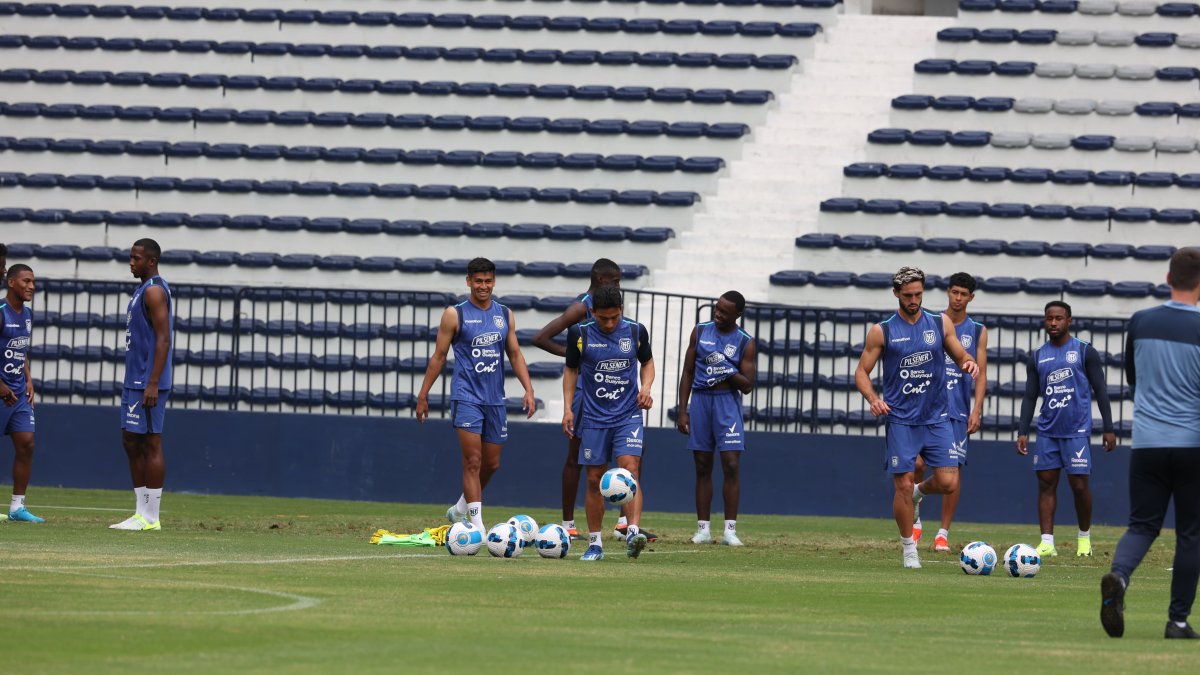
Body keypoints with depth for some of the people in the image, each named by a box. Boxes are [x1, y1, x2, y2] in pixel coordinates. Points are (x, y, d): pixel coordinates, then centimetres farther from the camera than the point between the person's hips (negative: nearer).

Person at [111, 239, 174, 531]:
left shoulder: (154, 291, -13)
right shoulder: (144, 290, 19)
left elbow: (163, 339, -20)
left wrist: (152, 384, -24)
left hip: (148, 383, -11)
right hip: (135, 382, 11)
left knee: (151, 444, -8)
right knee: (131, 442, 11)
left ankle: (150, 517, -7)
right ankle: (142, 512, 14)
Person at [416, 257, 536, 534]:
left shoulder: (505, 315, 10)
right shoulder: (455, 315, -2)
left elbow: (515, 355, 14)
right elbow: (438, 357, 1)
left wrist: (528, 389, 1)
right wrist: (423, 396, 1)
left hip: (495, 398, 5)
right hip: (466, 396, -5)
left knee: (491, 464, 11)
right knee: (473, 462, -12)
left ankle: (460, 510, 32)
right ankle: (476, 524, -14)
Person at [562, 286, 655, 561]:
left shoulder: (636, 332, -2)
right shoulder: (579, 334, -4)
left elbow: (647, 362, 14)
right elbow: (571, 370, 9)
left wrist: (645, 387, -5)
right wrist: (568, 408, 1)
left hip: (628, 415, -1)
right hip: (594, 417, 1)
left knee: (630, 469, -18)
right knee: (594, 480, 3)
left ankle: (634, 533, -28)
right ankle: (595, 543, 13)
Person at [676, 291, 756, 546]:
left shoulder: (745, 343, -1)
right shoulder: (700, 332, 7)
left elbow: (747, 386, -3)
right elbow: (688, 372, 9)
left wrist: (728, 369, -18)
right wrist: (682, 410, 3)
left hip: (727, 402, -2)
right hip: (700, 400, 2)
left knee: (731, 465, -10)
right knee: (702, 468, 4)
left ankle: (730, 529, -7)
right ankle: (703, 528, 8)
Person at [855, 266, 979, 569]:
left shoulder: (940, 323, 6)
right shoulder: (882, 331, 0)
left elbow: (960, 356, 13)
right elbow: (861, 371, 3)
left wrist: (969, 363, -12)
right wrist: (873, 398, -17)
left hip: (936, 418, 2)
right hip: (901, 420, -2)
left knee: (948, 483, -6)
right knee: (903, 486, -6)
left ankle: (919, 492, 28)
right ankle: (909, 549, 9)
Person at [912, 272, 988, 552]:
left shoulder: (977, 332, 8)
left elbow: (980, 374, 5)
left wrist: (977, 410, -6)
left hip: (958, 410, 1)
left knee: (953, 470, -3)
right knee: (917, 463, -11)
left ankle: (943, 533, 5)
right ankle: (915, 521, 9)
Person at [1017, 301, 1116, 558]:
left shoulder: (1085, 352, 0)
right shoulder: (1037, 357, 10)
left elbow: (1100, 391, 0)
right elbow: (1030, 397, 12)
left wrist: (1108, 428, -4)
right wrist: (1022, 432, 3)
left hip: (1077, 430, -4)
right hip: (1047, 431, 4)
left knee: (1079, 484, -5)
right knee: (1046, 483, -2)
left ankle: (1085, 536, 16)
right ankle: (1047, 542, -2)